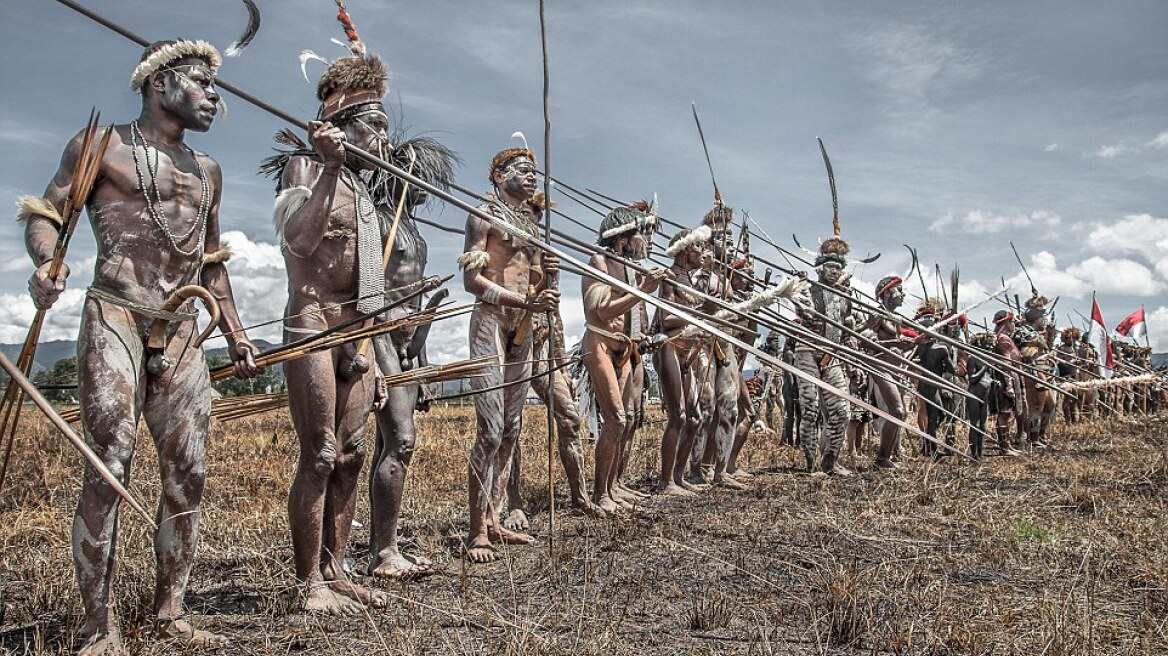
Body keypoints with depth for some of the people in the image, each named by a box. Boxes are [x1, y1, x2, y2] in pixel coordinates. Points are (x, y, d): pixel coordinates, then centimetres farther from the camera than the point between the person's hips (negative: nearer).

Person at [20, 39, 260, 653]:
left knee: (188, 474, 2)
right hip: (114, 321, -5)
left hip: (182, 335, 6)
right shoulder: (102, 146, 6)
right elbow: (43, 213, 2)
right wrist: (46, 263, -21)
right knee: (108, 470, -10)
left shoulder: (207, 172, 21)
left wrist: (235, 334, 20)